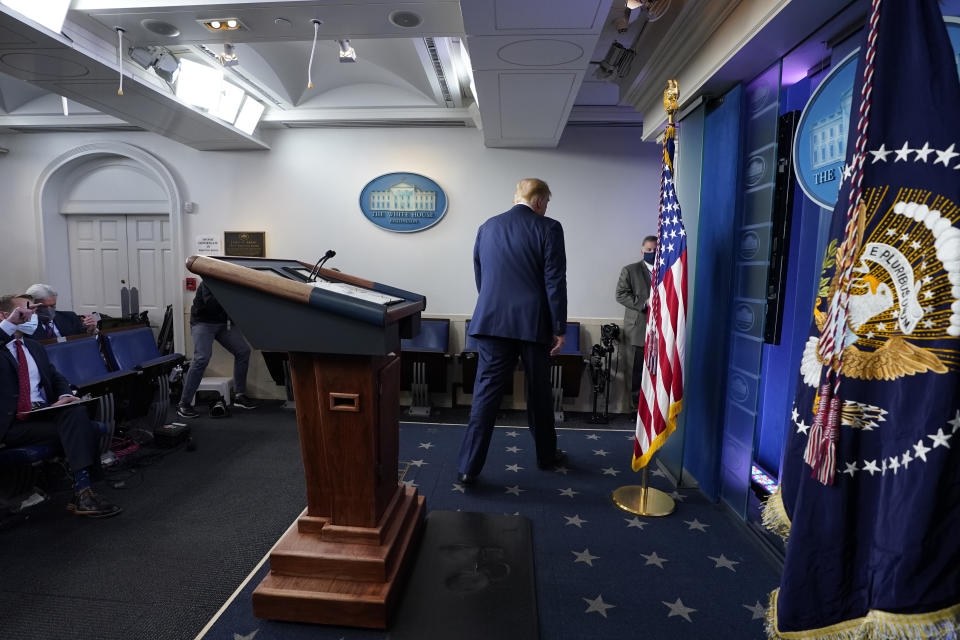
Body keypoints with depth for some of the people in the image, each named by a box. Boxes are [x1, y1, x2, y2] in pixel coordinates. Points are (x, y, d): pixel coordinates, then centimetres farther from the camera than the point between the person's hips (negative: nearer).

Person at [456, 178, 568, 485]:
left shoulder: (487, 227, 10)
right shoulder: (548, 228, -4)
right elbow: (555, 281, -8)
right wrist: (559, 328, -3)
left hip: (491, 321, 3)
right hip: (533, 323, -2)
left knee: (486, 392, 4)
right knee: (539, 392, 13)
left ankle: (468, 466, 3)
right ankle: (546, 454, 32)